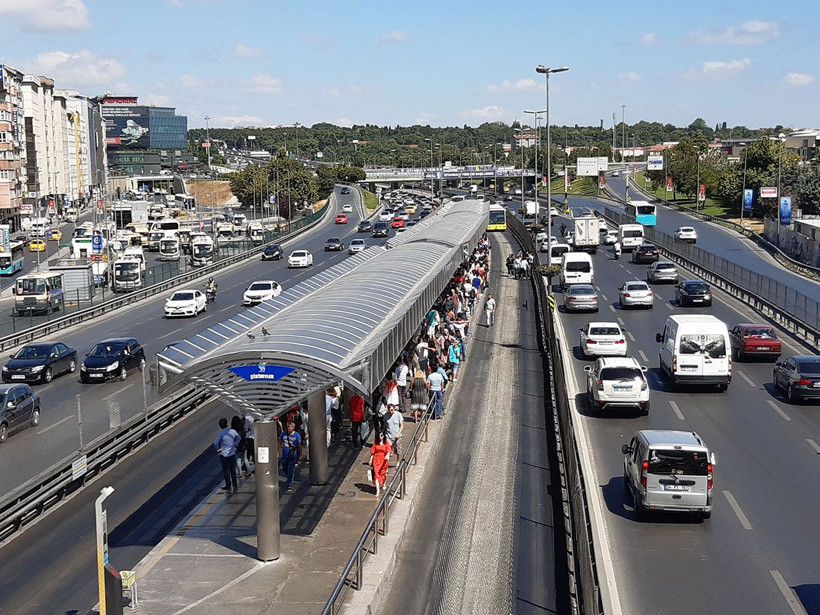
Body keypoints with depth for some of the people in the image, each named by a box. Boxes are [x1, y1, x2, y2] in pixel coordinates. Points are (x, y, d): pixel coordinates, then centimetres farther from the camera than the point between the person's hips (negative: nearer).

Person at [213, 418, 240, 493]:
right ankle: (234, 485, 19)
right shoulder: (233, 432, -5)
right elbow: (238, 438, 13)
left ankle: (228, 486, 13)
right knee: (233, 470, 14)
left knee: (226, 470, 8)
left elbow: (215, 443, -22)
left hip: (224, 454, -4)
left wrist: (218, 450, -6)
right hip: (232, 453, 4)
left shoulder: (221, 434, -20)